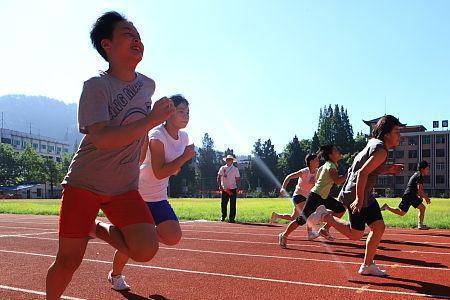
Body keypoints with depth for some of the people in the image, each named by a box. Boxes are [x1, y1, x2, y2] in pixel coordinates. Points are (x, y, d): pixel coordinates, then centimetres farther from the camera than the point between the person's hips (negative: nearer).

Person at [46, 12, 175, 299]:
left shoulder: (148, 84, 4)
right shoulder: (97, 86, -14)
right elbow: (101, 138, -29)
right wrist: (152, 119, -30)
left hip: (125, 189, 4)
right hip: (83, 184, -4)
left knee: (146, 250, -16)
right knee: (68, 261, 3)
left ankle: (99, 229, 12)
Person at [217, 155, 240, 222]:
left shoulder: (235, 169, 5)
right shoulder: (222, 168, 8)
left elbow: (238, 179, 5)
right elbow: (218, 178, 6)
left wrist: (237, 188, -7)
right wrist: (220, 186, -7)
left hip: (233, 189, -1)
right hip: (224, 189, 1)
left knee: (233, 204, -2)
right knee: (223, 204, 2)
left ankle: (232, 218, 4)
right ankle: (223, 216, 18)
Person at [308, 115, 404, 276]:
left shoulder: (374, 143, 9)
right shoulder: (381, 151, -20)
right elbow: (362, 173, -29)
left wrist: (388, 169, 12)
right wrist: (359, 200, -27)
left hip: (366, 195, 10)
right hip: (356, 195, -10)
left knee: (379, 227, 9)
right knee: (355, 234, 2)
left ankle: (367, 266, 19)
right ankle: (325, 216, 14)